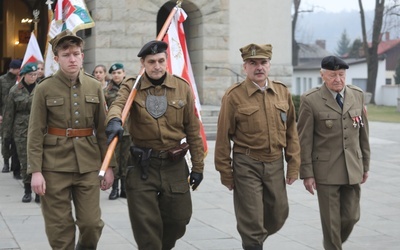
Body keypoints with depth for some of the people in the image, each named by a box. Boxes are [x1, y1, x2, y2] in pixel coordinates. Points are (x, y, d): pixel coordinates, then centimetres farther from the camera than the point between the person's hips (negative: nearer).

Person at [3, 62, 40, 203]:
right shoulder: (15, 91, 5)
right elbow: (9, 112, 7)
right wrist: (7, 132, 5)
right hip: (21, 130, 1)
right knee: (24, 161, 5)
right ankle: (27, 191, 15)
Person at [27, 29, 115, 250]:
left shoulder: (94, 87, 5)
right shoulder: (44, 89, -3)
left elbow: (102, 130, 8)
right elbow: (35, 133, -4)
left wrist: (108, 166, 5)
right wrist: (35, 171, -10)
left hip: (88, 165, 2)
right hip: (55, 166, -2)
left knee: (92, 223, 1)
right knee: (59, 227, 3)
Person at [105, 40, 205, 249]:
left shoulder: (182, 87, 2)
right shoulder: (131, 87, -3)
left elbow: (193, 129, 5)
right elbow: (118, 104, -25)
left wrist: (197, 166, 5)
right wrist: (114, 120, -50)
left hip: (175, 164, 2)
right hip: (142, 165, -2)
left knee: (179, 220, 11)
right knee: (146, 224, -2)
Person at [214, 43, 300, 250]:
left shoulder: (282, 92, 5)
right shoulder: (233, 96, -7)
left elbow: (291, 131, 9)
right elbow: (223, 138, -5)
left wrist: (293, 166, 5)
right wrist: (225, 173, -4)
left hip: (275, 164, 4)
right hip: (247, 165, -4)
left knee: (279, 215, 13)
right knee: (252, 222, -2)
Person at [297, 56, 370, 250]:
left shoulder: (357, 95, 5)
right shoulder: (310, 100, -9)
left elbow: (363, 132, 11)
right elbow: (304, 140, -7)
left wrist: (365, 165, 12)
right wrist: (306, 173, -8)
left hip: (352, 169, 4)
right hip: (326, 170, -4)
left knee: (351, 216, 8)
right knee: (331, 219, 2)